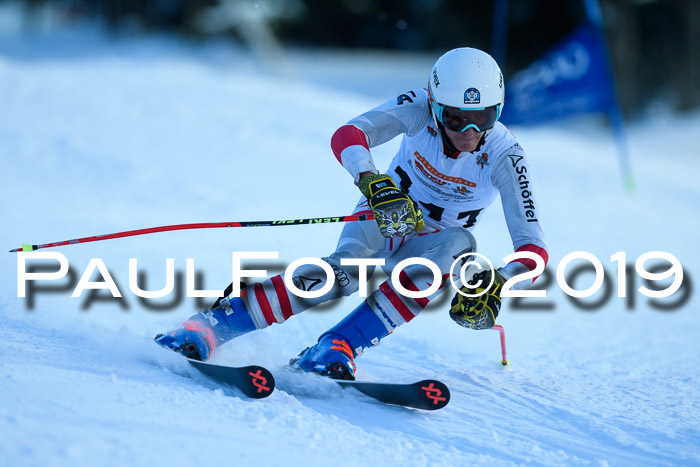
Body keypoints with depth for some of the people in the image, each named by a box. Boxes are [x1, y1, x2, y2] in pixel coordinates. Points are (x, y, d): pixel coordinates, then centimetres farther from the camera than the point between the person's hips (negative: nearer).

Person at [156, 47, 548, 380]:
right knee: (345, 271, -35)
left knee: (460, 245, -36)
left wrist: (495, 286, -47)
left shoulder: (505, 156, -23)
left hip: (429, 245, 1)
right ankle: (208, 328, -35)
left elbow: (534, 249, -27)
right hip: (384, 219, -1)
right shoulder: (421, 107, -22)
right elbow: (346, 136, -36)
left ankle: (336, 349, -41)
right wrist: (375, 183, -56)